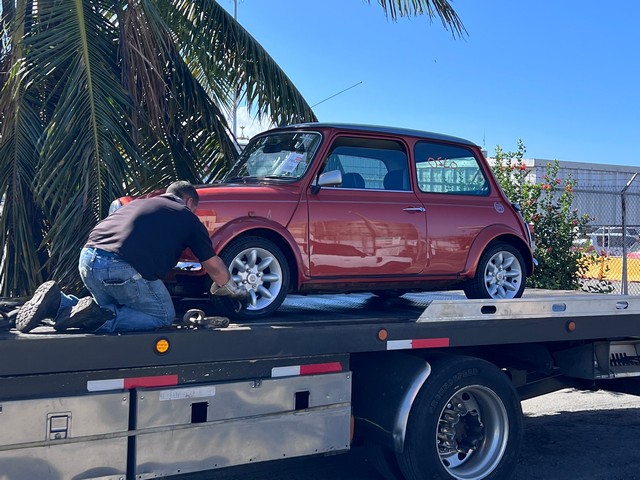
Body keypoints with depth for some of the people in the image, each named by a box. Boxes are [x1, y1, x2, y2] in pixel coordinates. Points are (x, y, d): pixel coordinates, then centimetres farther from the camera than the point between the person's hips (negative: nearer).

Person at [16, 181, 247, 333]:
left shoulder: (140, 203, 30)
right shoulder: (187, 217, 13)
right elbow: (213, 265, 19)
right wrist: (234, 290, 37)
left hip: (87, 259, 7)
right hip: (122, 268, -7)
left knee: (113, 309, 29)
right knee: (163, 316, 11)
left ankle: (58, 302, 6)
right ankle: (98, 317, -10)